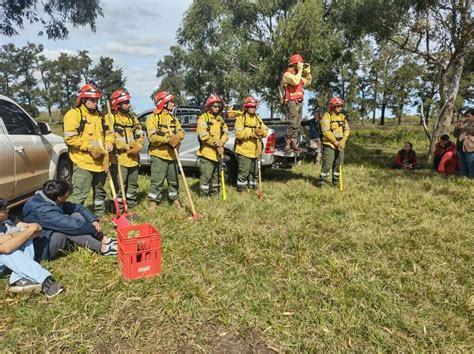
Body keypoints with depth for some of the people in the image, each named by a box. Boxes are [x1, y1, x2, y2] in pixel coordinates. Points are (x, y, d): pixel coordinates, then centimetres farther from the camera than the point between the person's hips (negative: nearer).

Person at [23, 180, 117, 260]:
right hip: (43, 249, -9)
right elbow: (72, 225, -32)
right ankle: (102, 248, -20)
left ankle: (104, 241, -12)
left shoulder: (54, 202, -2)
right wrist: (95, 230, -20)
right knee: (70, 228, -30)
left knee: (77, 215, -5)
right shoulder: (43, 211, -30)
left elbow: (78, 208, 3)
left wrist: (94, 220, -10)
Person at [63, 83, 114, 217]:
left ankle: (100, 215, 34)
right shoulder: (74, 114, -7)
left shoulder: (99, 115, 17)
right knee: (80, 194, -9)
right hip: (83, 162, -7)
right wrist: (89, 146, -20)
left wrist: (109, 143, 2)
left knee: (100, 191, 20)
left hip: (100, 161, 8)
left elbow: (108, 132, 24)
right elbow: (69, 138, -16)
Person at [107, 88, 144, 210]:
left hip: (134, 158, 7)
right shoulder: (110, 118, -5)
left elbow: (140, 135, 12)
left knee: (133, 184, 15)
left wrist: (138, 147, -7)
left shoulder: (132, 117, 16)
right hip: (119, 158, -7)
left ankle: (132, 205, 28)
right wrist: (127, 147, -17)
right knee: (119, 187, -3)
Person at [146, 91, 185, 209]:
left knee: (174, 180, 14)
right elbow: (152, 137, -17)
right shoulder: (153, 118, -5)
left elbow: (181, 132, 4)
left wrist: (177, 137, -19)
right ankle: (153, 202, 8)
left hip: (172, 154, 6)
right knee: (157, 180, -3)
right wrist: (167, 139, -26)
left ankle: (175, 200, 27)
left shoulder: (173, 118, 16)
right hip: (158, 155, -6)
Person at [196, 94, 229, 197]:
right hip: (207, 152, -7)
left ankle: (215, 193, 29)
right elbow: (203, 135, -19)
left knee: (216, 174, 17)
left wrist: (221, 142, -12)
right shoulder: (203, 118, -8)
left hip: (218, 152, 7)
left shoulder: (220, 119, 16)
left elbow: (225, 133, 8)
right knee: (206, 175, -6)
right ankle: (203, 195, 3)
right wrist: (215, 143, -16)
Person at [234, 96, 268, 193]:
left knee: (254, 171, 16)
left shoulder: (258, 119, 14)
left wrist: (261, 132, -16)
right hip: (244, 150, -6)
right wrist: (252, 133, -24)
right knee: (243, 172, -4)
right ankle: (241, 188, 9)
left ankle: (253, 187, 30)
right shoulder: (240, 118, -5)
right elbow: (239, 134, -17)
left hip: (256, 151, 6)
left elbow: (266, 131, 6)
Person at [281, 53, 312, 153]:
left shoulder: (297, 75, 23)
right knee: (293, 124, -16)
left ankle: (293, 144, 10)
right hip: (292, 102, -9)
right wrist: (300, 70, -14)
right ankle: (287, 144, -13)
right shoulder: (287, 74, -6)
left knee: (297, 125, 6)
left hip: (299, 102, 9)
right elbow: (296, 81, -24)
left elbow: (308, 82, 30)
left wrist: (307, 71, 20)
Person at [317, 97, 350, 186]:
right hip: (329, 144, -6)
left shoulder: (342, 117, 12)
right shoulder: (327, 116, -8)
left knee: (338, 163, 10)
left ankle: (336, 180, 22)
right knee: (327, 163, -9)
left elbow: (347, 129, 8)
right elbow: (326, 131, -16)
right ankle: (322, 180, 2)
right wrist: (336, 142, -16)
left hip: (340, 145, 6)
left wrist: (343, 140, -9)